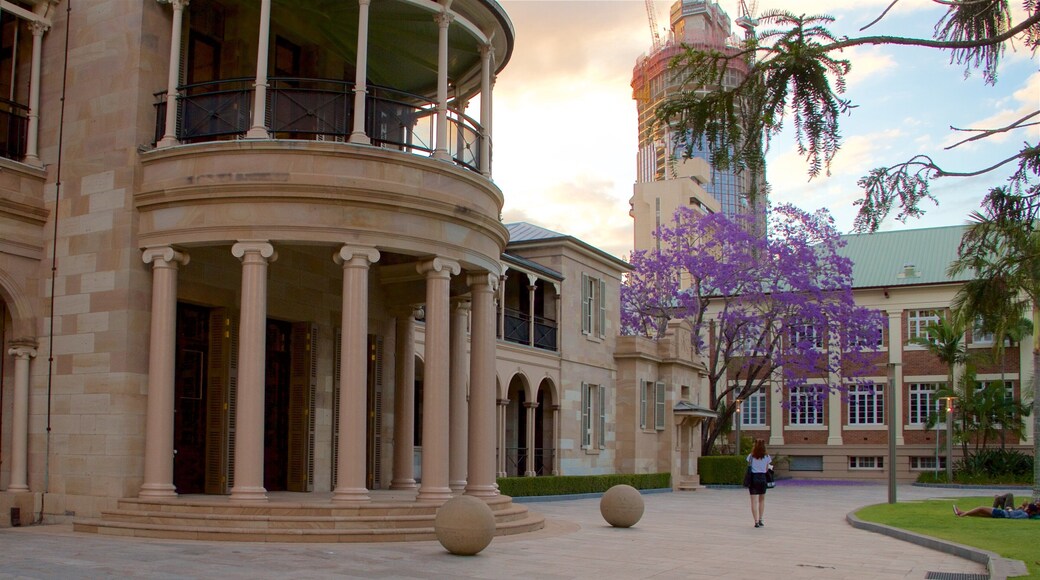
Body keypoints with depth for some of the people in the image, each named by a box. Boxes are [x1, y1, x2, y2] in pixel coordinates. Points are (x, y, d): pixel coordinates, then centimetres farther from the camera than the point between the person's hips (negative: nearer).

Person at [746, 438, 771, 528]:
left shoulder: (751, 456, -1)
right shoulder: (767, 457, 0)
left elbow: (748, 467, 0)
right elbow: (767, 469, 3)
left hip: (753, 478, -1)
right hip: (762, 478, 1)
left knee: (754, 501, -2)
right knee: (762, 500, 19)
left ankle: (756, 521, -10)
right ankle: (760, 520, 19)